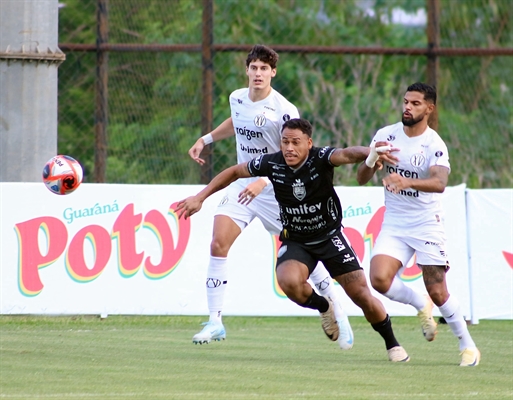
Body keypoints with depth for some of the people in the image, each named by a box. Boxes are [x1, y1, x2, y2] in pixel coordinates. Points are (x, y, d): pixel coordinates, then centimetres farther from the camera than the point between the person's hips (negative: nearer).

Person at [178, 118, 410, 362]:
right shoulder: (272, 163, -14)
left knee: (363, 297, -7)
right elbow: (234, 172, 3)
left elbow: (347, 154, -44)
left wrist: (369, 152, -66)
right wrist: (199, 198, 1)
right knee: (289, 281, -31)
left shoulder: (320, 159, -22)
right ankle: (323, 307, 4)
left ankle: (392, 344, 21)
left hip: (330, 236, -1)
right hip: (295, 240, 2)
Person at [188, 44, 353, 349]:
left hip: (278, 189, -5)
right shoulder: (237, 99, 2)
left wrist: (263, 181, -29)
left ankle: (339, 314, 15)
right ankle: (215, 322, -5)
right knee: (218, 244, -10)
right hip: (243, 184, 5)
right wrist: (205, 140, 22)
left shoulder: (284, 111, -17)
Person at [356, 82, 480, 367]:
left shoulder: (434, 145, -13)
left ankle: (467, 345, 15)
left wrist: (407, 182, -49)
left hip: (427, 224, -4)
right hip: (394, 223, 4)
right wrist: (371, 160, -20)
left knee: (437, 292, -6)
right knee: (379, 279, -18)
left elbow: (439, 183, -32)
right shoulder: (386, 135, 0)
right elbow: (361, 179, 2)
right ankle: (421, 306, 12)